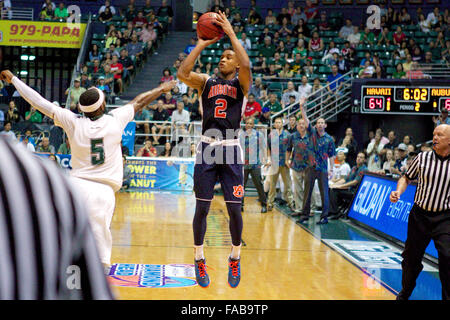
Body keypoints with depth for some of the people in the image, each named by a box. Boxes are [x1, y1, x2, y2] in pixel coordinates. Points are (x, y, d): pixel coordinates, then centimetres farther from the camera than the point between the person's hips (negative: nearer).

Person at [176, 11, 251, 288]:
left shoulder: (241, 83, 6)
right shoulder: (206, 82, 11)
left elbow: (246, 65, -17)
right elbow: (182, 73, -8)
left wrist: (231, 33, -11)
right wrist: (202, 45, -3)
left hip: (231, 151, -1)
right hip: (207, 149, 2)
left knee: (234, 210, 1)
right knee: (202, 208, 3)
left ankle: (235, 259, 22)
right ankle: (199, 260, 19)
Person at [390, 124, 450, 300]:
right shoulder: (422, 158, 0)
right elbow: (407, 178, 12)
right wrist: (398, 192, -7)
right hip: (419, 215, 2)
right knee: (411, 257, 12)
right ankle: (404, 293, 35)